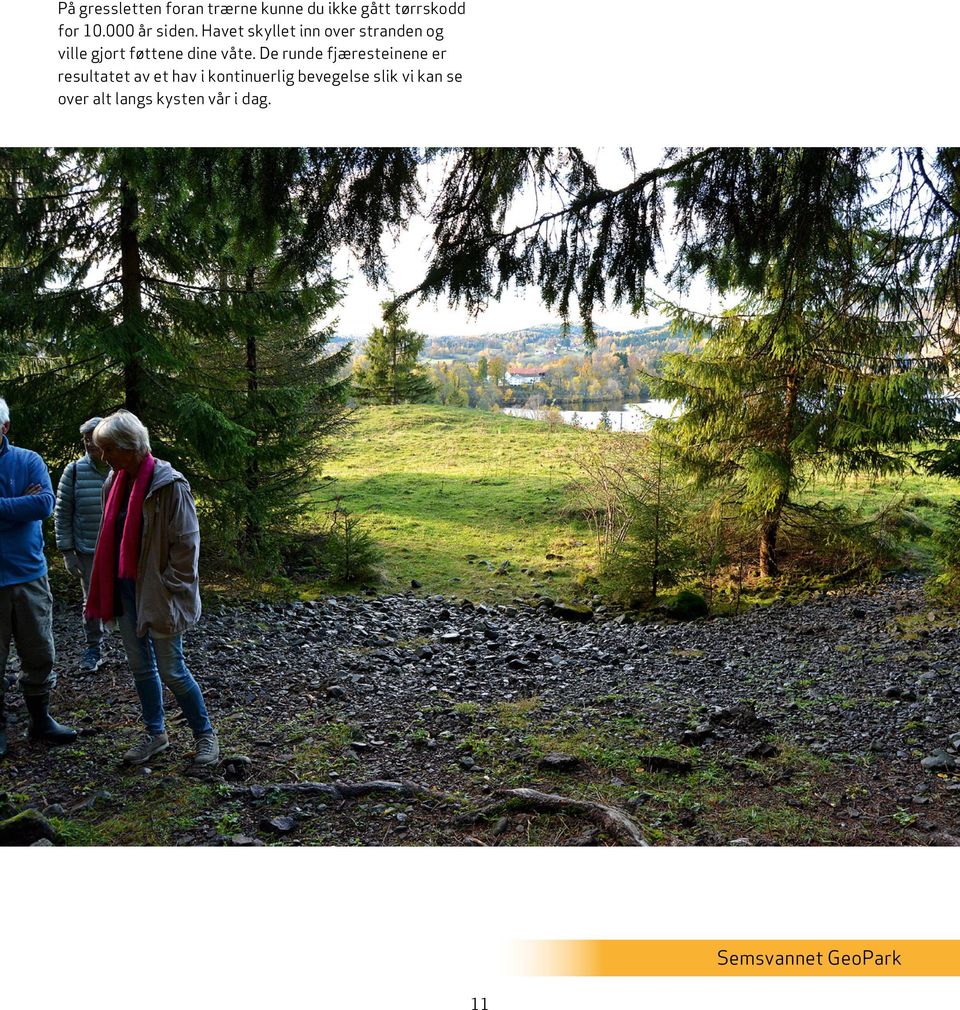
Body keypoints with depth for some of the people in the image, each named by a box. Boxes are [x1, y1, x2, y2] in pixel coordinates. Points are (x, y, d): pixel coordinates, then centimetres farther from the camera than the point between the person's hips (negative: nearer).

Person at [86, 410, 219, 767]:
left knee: (171, 670, 0)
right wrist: (103, 592, 13)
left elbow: (186, 543, -16)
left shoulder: (168, 483, -17)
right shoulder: (116, 481, 6)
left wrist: (171, 590, -15)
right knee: (140, 666, 15)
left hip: (158, 592, -7)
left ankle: (205, 734, 18)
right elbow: (111, 536, 16)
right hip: (125, 589, 7)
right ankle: (155, 734, 31)